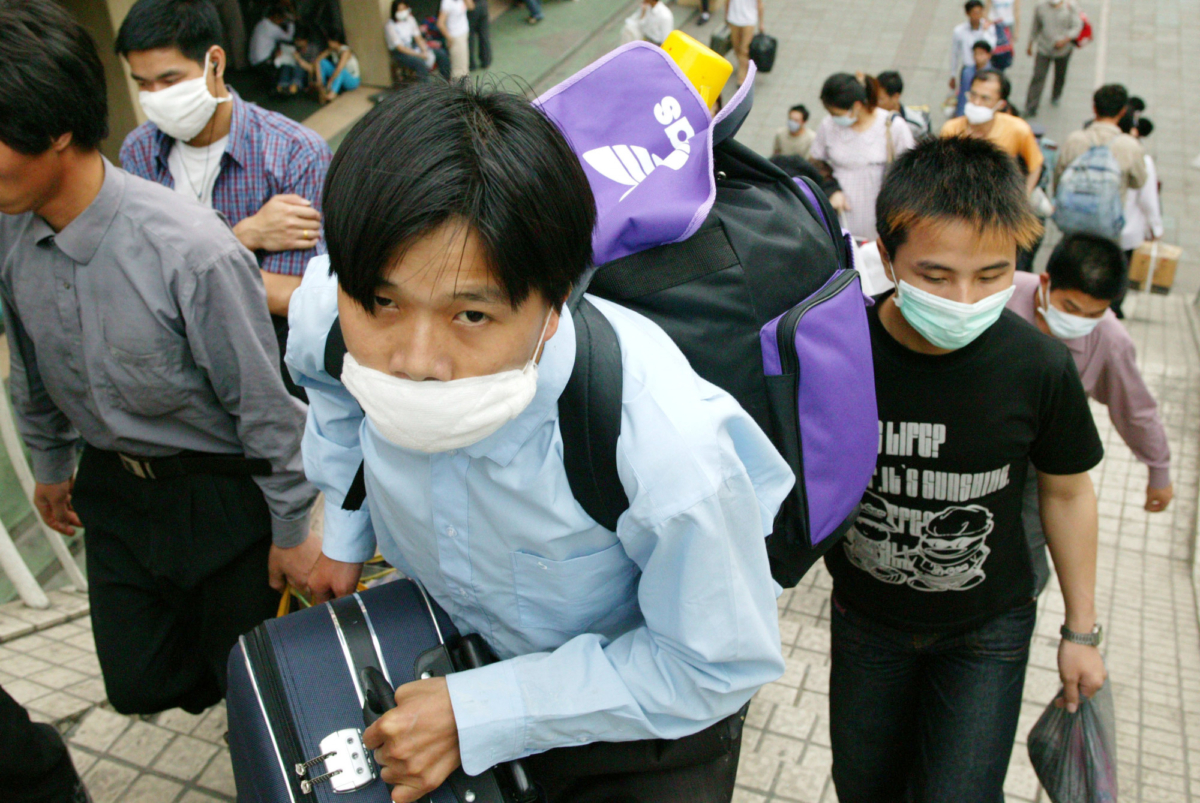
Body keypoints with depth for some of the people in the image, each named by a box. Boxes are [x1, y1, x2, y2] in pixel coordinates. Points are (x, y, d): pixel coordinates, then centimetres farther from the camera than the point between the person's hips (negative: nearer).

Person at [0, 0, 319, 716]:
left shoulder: (192, 252, -30)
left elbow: (264, 403, -20)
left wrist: (292, 530, -10)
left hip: (221, 491, -5)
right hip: (112, 485, 6)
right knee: (137, 684, 14)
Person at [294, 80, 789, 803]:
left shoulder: (668, 447, -44)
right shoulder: (329, 311, -27)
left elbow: (718, 666, -26)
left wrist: (477, 715, -27)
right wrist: (347, 534, 5)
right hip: (457, 636, 5)